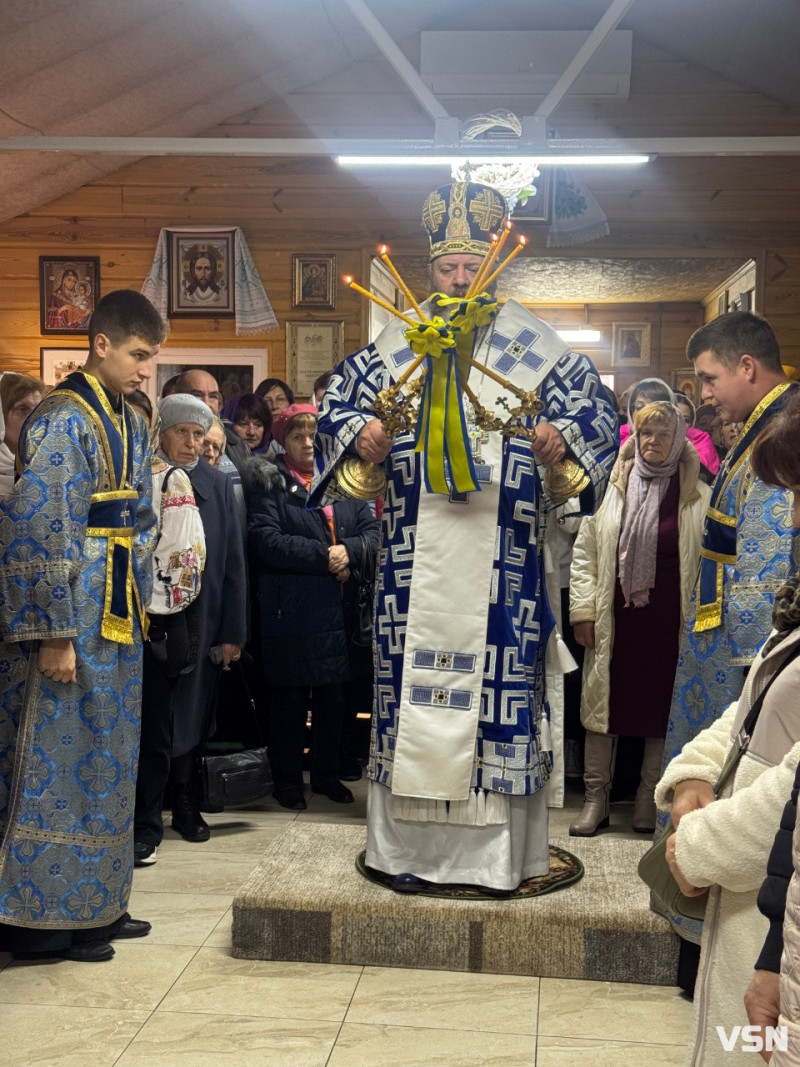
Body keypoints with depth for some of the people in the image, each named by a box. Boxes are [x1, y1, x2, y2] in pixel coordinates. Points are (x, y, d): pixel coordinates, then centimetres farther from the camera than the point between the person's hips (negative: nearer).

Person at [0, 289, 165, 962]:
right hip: (74, 620, -9)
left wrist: (140, 605, 15)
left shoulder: (132, 425, 13)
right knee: (57, 760, -1)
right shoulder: (62, 420, -13)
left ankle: (95, 903, 26)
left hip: (119, 619, 9)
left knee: (108, 758, 14)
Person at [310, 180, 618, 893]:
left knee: (501, 679, -1)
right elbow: (338, 402, 13)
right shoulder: (397, 343, 12)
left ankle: (499, 848, 12)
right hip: (418, 556, 1)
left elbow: (594, 405, 7)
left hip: (502, 557, -1)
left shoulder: (533, 344, 9)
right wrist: (359, 434, -9)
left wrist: (565, 439, -14)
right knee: (413, 680, 2)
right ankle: (412, 844, 14)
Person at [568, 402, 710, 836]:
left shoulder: (697, 497, 2)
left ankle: (650, 798, 21)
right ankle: (596, 798, 17)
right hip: (614, 616, 1)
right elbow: (585, 551, 5)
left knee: (661, 701, 6)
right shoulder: (611, 487, 4)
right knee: (603, 699, 5)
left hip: (668, 617, -1)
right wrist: (583, 611, 0)